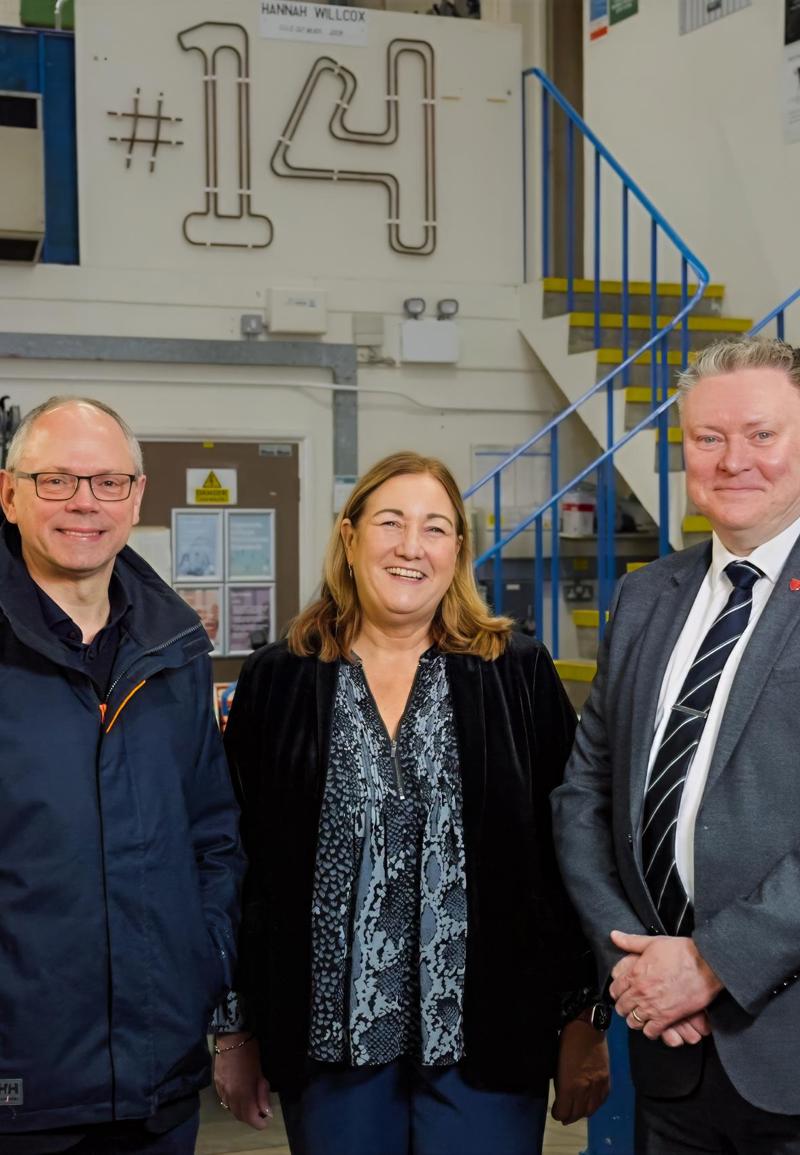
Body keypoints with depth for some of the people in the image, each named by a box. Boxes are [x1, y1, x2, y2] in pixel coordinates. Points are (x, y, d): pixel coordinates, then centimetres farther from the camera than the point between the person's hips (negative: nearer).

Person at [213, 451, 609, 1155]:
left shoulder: (519, 677, 0)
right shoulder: (278, 683, 2)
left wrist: (585, 1019, -1)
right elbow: (241, 864, 5)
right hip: (328, 1035, 1)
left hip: (486, 1036, -1)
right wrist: (237, 1032, 5)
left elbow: (567, 855, 1)